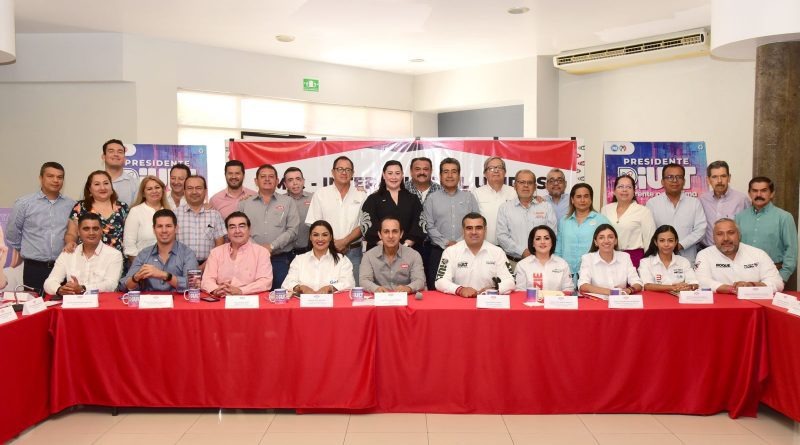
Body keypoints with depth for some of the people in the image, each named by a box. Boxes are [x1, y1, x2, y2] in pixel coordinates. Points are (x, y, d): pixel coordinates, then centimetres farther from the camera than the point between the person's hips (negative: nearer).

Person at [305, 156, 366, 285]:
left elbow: (363, 226, 0)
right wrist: (333, 244, -8)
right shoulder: (320, 194, 5)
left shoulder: (361, 195, 5)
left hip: (354, 251, 0)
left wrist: (344, 242, -11)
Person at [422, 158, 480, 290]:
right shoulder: (432, 198, 9)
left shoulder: (469, 197, 11)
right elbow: (429, 226, 2)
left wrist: (459, 243, -8)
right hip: (438, 251, 0)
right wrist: (446, 243, -8)